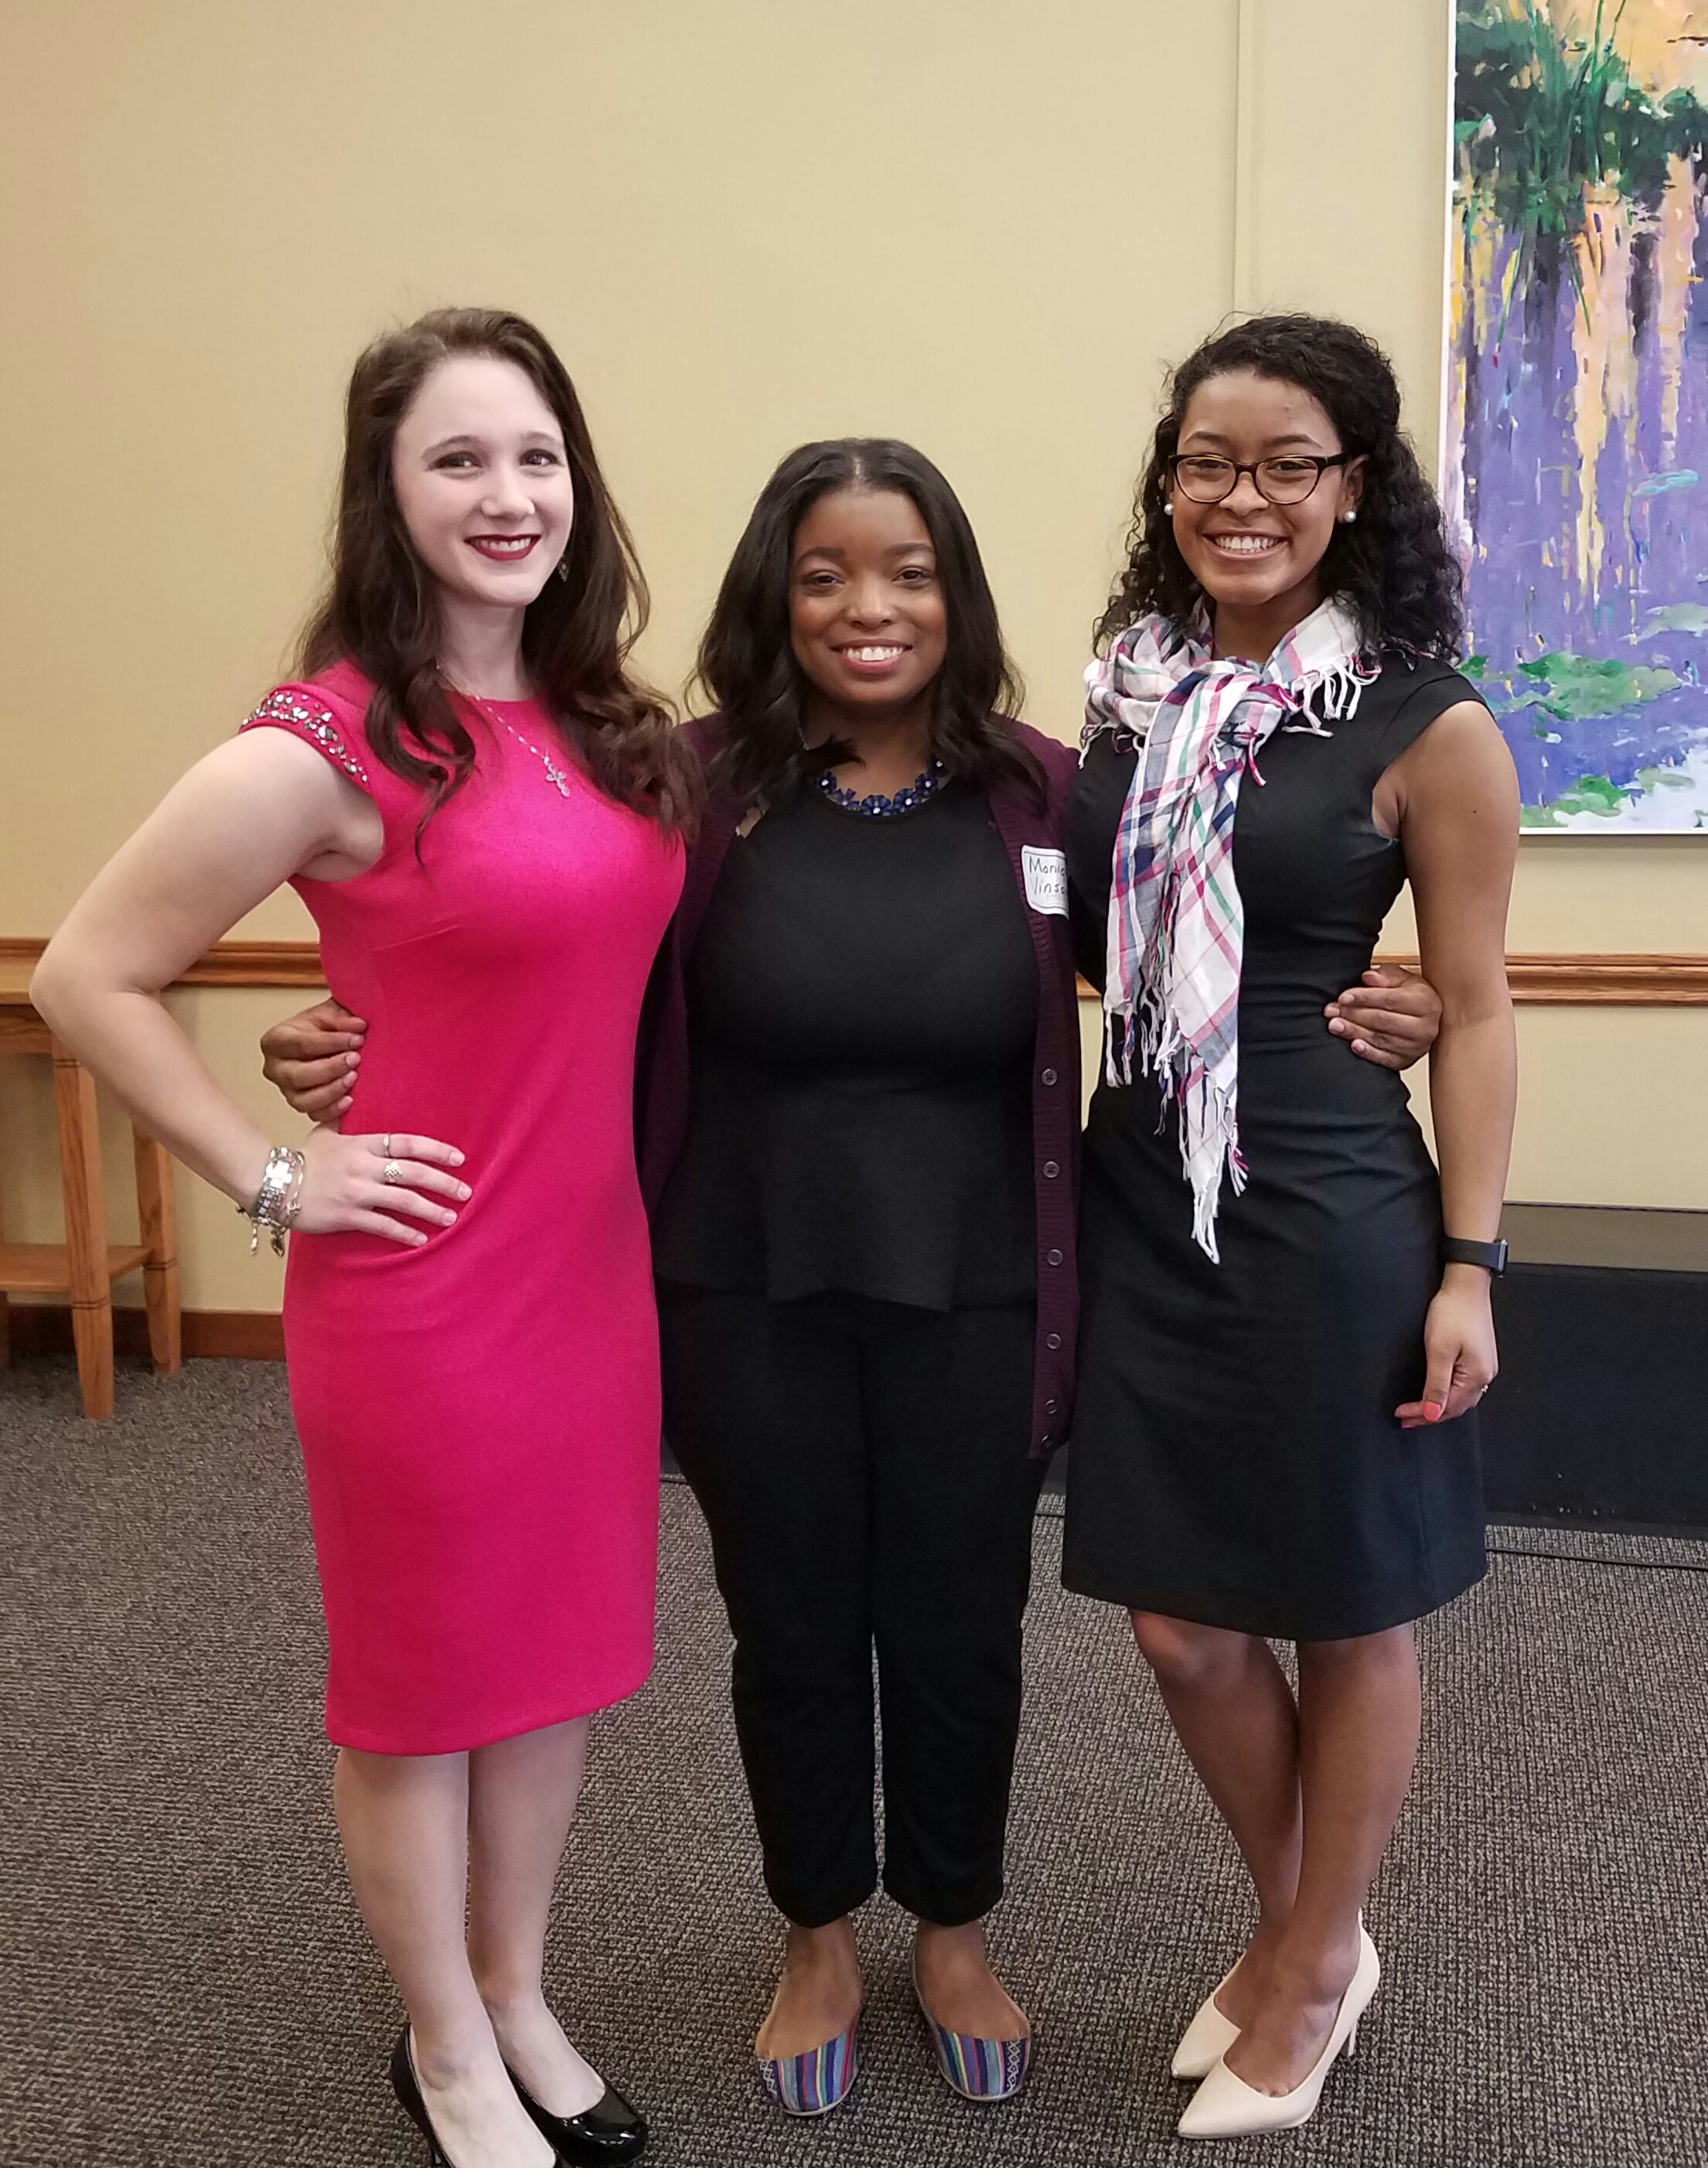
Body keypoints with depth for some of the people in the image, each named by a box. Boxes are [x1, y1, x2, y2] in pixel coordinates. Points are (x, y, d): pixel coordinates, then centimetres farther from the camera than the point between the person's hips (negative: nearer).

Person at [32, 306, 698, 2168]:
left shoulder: (601, 723, 4)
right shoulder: (326, 747, -17)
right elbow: (86, 979, -13)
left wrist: (609, 1191, 11)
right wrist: (273, 1180, -13)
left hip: (595, 1264, 7)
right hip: (421, 1284, -7)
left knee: (562, 1640, 19)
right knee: (424, 1678, 12)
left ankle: (517, 1999, 42)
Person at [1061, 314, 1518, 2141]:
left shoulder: (1428, 731, -8)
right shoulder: (1132, 694, 5)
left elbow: (1472, 1008, -6)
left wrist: (1468, 1268, -8)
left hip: (1329, 1217, -5)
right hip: (1142, 1200, 5)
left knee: (1345, 1615, 12)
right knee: (1182, 1625, 14)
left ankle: (1314, 1972, 37)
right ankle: (1291, 1930, 41)